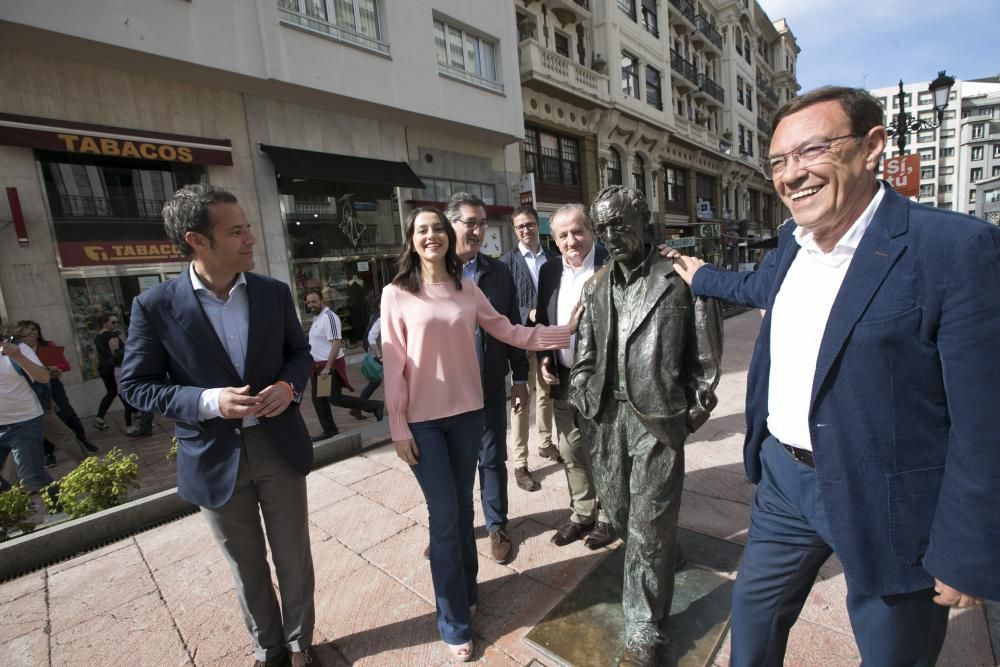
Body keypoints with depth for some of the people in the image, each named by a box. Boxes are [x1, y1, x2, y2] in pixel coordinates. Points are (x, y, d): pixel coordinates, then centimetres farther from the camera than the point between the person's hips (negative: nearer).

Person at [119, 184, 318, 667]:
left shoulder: (274, 293, -5)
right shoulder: (155, 306, -11)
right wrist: (208, 401, -21)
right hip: (215, 458, -1)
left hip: (279, 446, 1)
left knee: (294, 558, 16)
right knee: (247, 568, 19)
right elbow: (135, 384, -5)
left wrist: (289, 385, -15)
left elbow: (300, 351, 7)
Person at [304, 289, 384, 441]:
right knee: (318, 399, 11)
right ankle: (329, 430, 23)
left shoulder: (329, 317, -18)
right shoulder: (316, 317, 13)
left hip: (331, 365, -9)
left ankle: (375, 406, 1)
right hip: (318, 365, 10)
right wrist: (316, 365, 20)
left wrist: (328, 368, -28)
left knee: (335, 399, -8)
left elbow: (336, 344, -24)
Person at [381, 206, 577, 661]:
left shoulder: (468, 290, 2)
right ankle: (455, 620, 24)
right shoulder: (396, 294, -6)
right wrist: (398, 426, -6)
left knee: (462, 507, 17)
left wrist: (565, 331, 3)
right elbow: (394, 364, -6)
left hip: (467, 411, 3)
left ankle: (465, 590, 40)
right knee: (444, 514, 4)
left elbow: (509, 332, 6)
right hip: (423, 419, -3)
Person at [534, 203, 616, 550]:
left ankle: (608, 515, 34)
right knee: (570, 451, 17)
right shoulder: (549, 271, 6)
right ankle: (582, 513, 38)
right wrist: (542, 357, -1)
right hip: (563, 380, 6)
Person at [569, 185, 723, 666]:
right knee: (618, 510, 19)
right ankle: (663, 552, 52)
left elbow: (704, 352, -1)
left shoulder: (680, 278, -6)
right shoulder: (595, 287, 8)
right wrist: (584, 403, 6)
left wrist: (696, 406, -1)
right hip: (606, 415, 5)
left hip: (657, 416, -5)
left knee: (648, 527, 3)